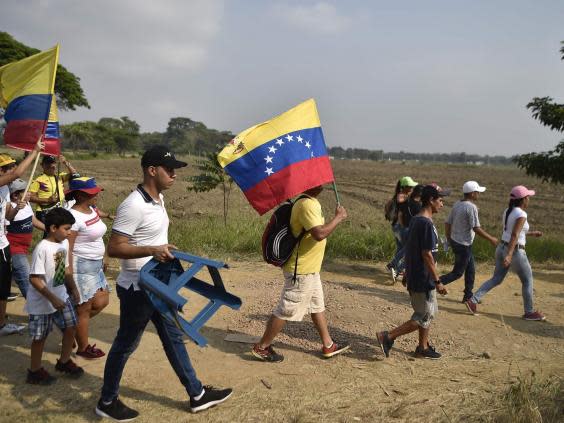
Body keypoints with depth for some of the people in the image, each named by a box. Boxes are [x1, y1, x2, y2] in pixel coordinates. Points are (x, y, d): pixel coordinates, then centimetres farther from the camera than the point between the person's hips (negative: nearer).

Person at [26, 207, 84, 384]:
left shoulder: (64, 243, 0)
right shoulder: (42, 248, -23)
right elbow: (34, 279, -24)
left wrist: (73, 289, 14)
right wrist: (52, 299, -24)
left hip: (61, 296, 7)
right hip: (42, 301, -7)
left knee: (71, 327, 9)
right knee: (40, 336, 7)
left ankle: (64, 362, 30)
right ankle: (35, 371, 26)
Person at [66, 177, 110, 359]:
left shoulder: (92, 210, 6)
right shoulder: (74, 216, -21)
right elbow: (67, 249, -20)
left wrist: (104, 257, 20)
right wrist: (70, 277, -20)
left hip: (95, 265, 9)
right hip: (81, 267, -9)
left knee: (102, 301, 13)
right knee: (84, 309, 5)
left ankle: (75, 324, 33)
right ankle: (83, 348, 22)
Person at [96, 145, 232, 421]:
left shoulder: (158, 199, 6)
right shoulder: (134, 206, -24)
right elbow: (114, 248, -25)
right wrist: (152, 250, -34)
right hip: (137, 289, -9)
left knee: (173, 338, 15)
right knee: (125, 345, 8)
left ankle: (197, 395, 27)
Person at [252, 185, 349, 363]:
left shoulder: (310, 203, 9)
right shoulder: (307, 205, -23)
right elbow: (319, 233, -32)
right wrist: (338, 217, -21)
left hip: (309, 270, 11)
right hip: (301, 271, -11)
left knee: (318, 306, 19)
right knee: (286, 310, 0)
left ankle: (328, 345, 33)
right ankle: (262, 347, 14)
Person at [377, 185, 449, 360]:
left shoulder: (415, 220, 8)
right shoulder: (427, 223, -21)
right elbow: (427, 255, -23)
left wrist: (408, 271, 21)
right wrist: (438, 281, -17)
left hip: (414, 275, 10)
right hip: (423, 279, -10)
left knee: (428, 313, 20)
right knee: (423, 318, 1)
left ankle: (423, 347, 31)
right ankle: (388, 337, 2)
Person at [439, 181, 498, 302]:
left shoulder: (457, 204, 5)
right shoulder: (471, 207, -20)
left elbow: (447, 223, 9)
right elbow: (476, 228, -21)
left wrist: (449, 239, 19)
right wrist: (491, 239, -11)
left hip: (454, 241, 9)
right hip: (463, 245, -9)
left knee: (470, 270, 19)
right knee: (457, 273, 1)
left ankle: (468, 296, 27)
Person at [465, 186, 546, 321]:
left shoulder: (507, 211, 9)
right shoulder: (521, 214, -17)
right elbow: (514, 235, -26)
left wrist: (531, 233, 26)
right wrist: (509, 255, -31)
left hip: (502, 248, 8)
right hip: (515, 251, -8)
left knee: (496, 279, 13)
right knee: (527, 281, 10)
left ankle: (473, 300, 3)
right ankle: (529, 312, 20)